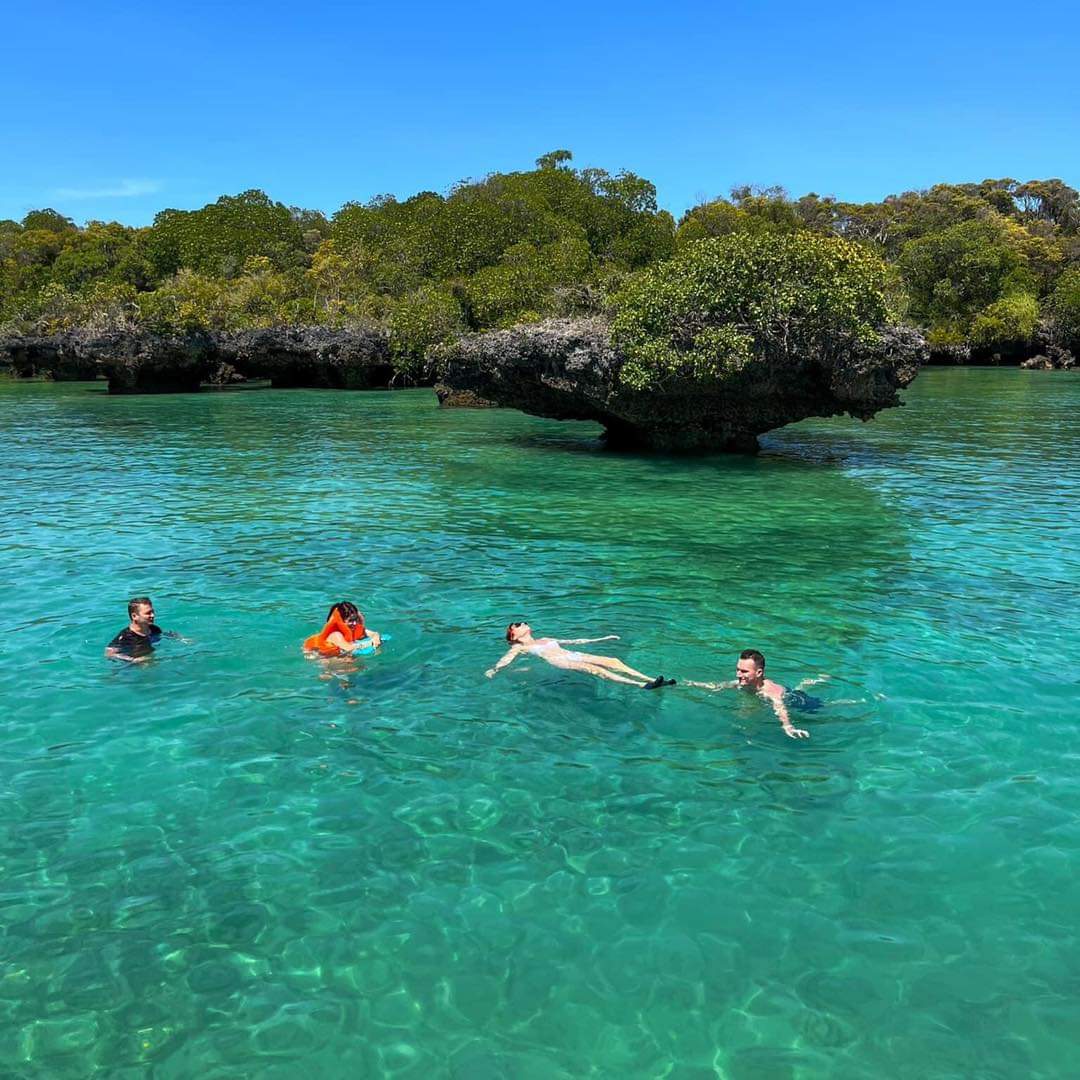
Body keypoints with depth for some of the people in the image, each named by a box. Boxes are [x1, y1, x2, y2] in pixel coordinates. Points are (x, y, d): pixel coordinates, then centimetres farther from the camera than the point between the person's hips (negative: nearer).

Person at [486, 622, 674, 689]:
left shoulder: (545, 640, 33)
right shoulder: (519, 648, 16)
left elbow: (575, 641, 34)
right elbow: (504, 662, -1)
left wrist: (602, 639, 32)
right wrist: (493, 671, -24)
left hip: (573, 655, 7)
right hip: (558, 662, -7)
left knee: (613, 661, -16)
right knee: (594, 669, -31)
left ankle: (650, 680, -28)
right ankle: (641, 685, -46)